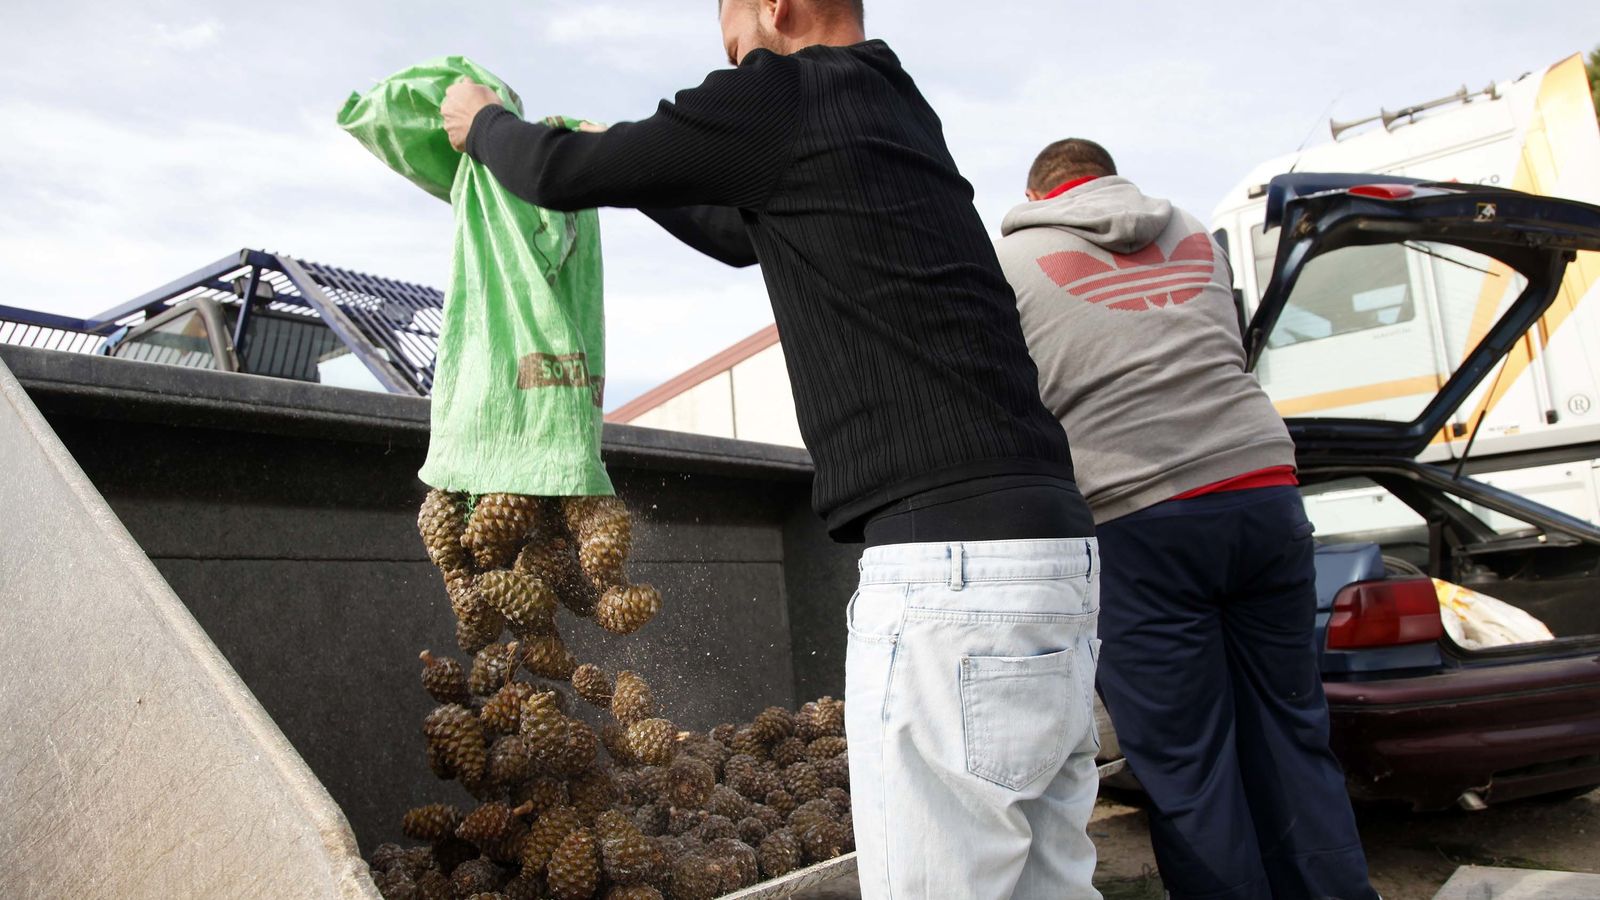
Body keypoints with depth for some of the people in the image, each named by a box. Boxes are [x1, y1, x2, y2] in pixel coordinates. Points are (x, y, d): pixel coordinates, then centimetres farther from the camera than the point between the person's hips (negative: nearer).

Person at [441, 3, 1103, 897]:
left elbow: (564, 177, 5)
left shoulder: (788, 93, -3)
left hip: (954, 567, -10)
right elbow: (742, 235, 36)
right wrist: (623, 157, 43)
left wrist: (484, 122, 27)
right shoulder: (897, 109, 23)